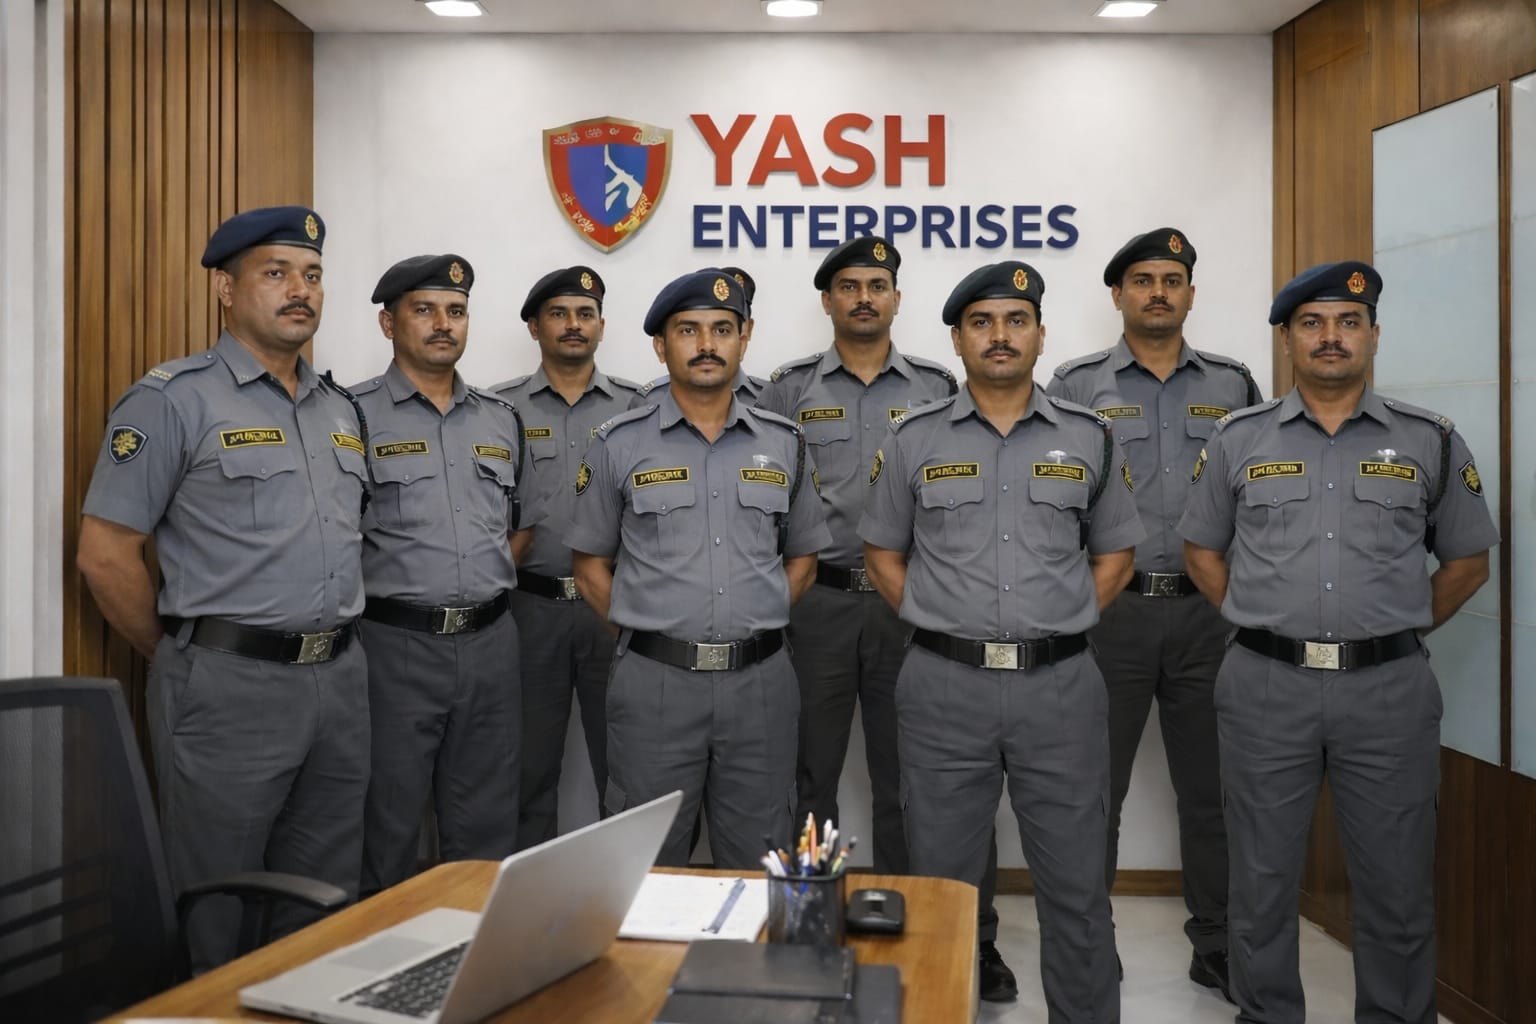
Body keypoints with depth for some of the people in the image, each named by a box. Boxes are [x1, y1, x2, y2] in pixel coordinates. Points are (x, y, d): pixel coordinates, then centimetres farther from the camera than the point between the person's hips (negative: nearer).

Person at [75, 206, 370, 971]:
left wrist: (334, 648, 12)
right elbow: (104, 553, -9)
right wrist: (183, 658, -1)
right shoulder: (173, 400, -7)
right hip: (231, 686, -6)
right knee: (219, 920, 8)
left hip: (341, 679, 6)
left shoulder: (341, 410, 13)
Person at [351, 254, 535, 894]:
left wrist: (486, 592, 10)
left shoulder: (500, 420, 12)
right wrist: (376, 599, -7)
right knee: (388, 830, 7)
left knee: (486, 832, 14)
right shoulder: (355, 415, -4)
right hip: (395, 644, -4)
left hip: (490, 642, 5)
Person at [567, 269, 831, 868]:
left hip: (760, 681, 2)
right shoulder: (619, 445, 1)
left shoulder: (784, 444, 7)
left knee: (760, 865, 12)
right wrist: (646, 635, -1)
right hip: (655, 684, -2)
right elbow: (591, 567, 7)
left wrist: (755, 626, 3)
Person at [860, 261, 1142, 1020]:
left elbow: (1114, 555, 12)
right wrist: (940, 626, 0)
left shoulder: (1088, 438, 5)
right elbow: (883, 554, 9)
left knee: (1076, 885, 9)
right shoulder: (913, 439, 3)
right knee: (942, 883, 11)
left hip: (1059, 685, 1)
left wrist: (1061, 625, 2)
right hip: (945, 686, 0)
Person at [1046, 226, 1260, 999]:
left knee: (1212, 788, 10)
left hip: (1209, 612, 2)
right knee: (1096, 788, 6)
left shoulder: (1233, 384, 9)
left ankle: (1218, 948, 24)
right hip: (1112, 610, -2)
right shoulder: (1077, 385, 3)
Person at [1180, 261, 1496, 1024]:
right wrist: (1261, 626, 5)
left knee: (1396, 887, 10)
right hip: (1266, 688, 0)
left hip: (1390, 688, 0)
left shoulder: (1430, 442, 3)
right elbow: (1202, 550, 12)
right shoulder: (1238, 439, 4)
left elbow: (1467, 561, 11)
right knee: (1262, 883, 10)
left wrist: (1396, 629, 5)